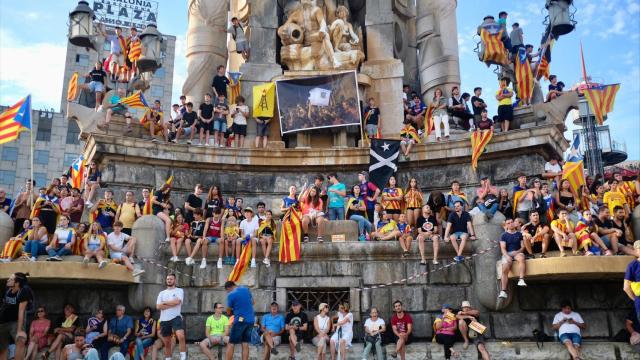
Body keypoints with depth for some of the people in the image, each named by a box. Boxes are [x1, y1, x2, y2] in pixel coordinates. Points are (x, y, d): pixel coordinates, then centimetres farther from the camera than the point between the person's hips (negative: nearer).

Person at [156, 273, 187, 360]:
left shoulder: (179, 290, 5)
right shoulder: (162, 293, 15)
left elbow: (177, 301, -14)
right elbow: (158, 306, 1)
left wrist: (164, 302, -1)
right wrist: (172, 304, -7)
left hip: (176, 317, -4)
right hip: (164, 320, 4)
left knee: (181, 336, -27)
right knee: (167, 343, 11)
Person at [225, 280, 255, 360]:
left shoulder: (231, 295, -9)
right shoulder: (246, 289, 8)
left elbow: (229, 310, 1)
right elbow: (252, 302, 21)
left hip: (240, 320, -5)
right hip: (251, 320, 5)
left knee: (231, 344, 3)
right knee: (245, 344, 6)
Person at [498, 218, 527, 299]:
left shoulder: (519, 234, 14)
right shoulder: (504, 235, 12)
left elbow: (523, 246, 9)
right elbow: (503, 248, 2)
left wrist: (518, 251, -12)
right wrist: (507, 256, -16)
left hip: (517, 253, 0)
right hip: (507, 254, 0)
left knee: (521, 258, -38)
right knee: (505, 270, -25)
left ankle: (521, 280, -47)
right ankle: (503, 291, -28)